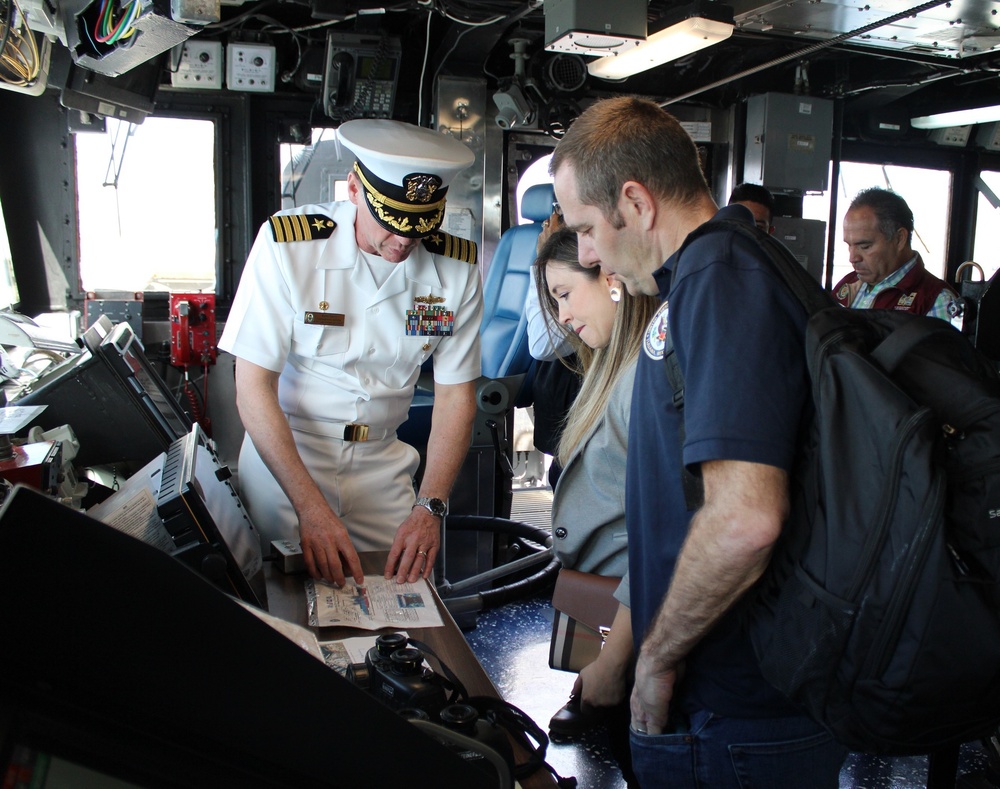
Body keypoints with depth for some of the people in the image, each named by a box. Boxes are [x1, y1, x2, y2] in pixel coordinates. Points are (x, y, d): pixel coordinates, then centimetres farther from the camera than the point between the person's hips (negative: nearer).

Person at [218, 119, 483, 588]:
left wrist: (430, 507, -15)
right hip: (283, 456, -2)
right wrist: (310, 507, -25)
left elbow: (455, 395, -3)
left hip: (382, 466, 3)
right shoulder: (287, 244, -17)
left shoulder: (455, 267, -8)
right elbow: (253, 389, -16)